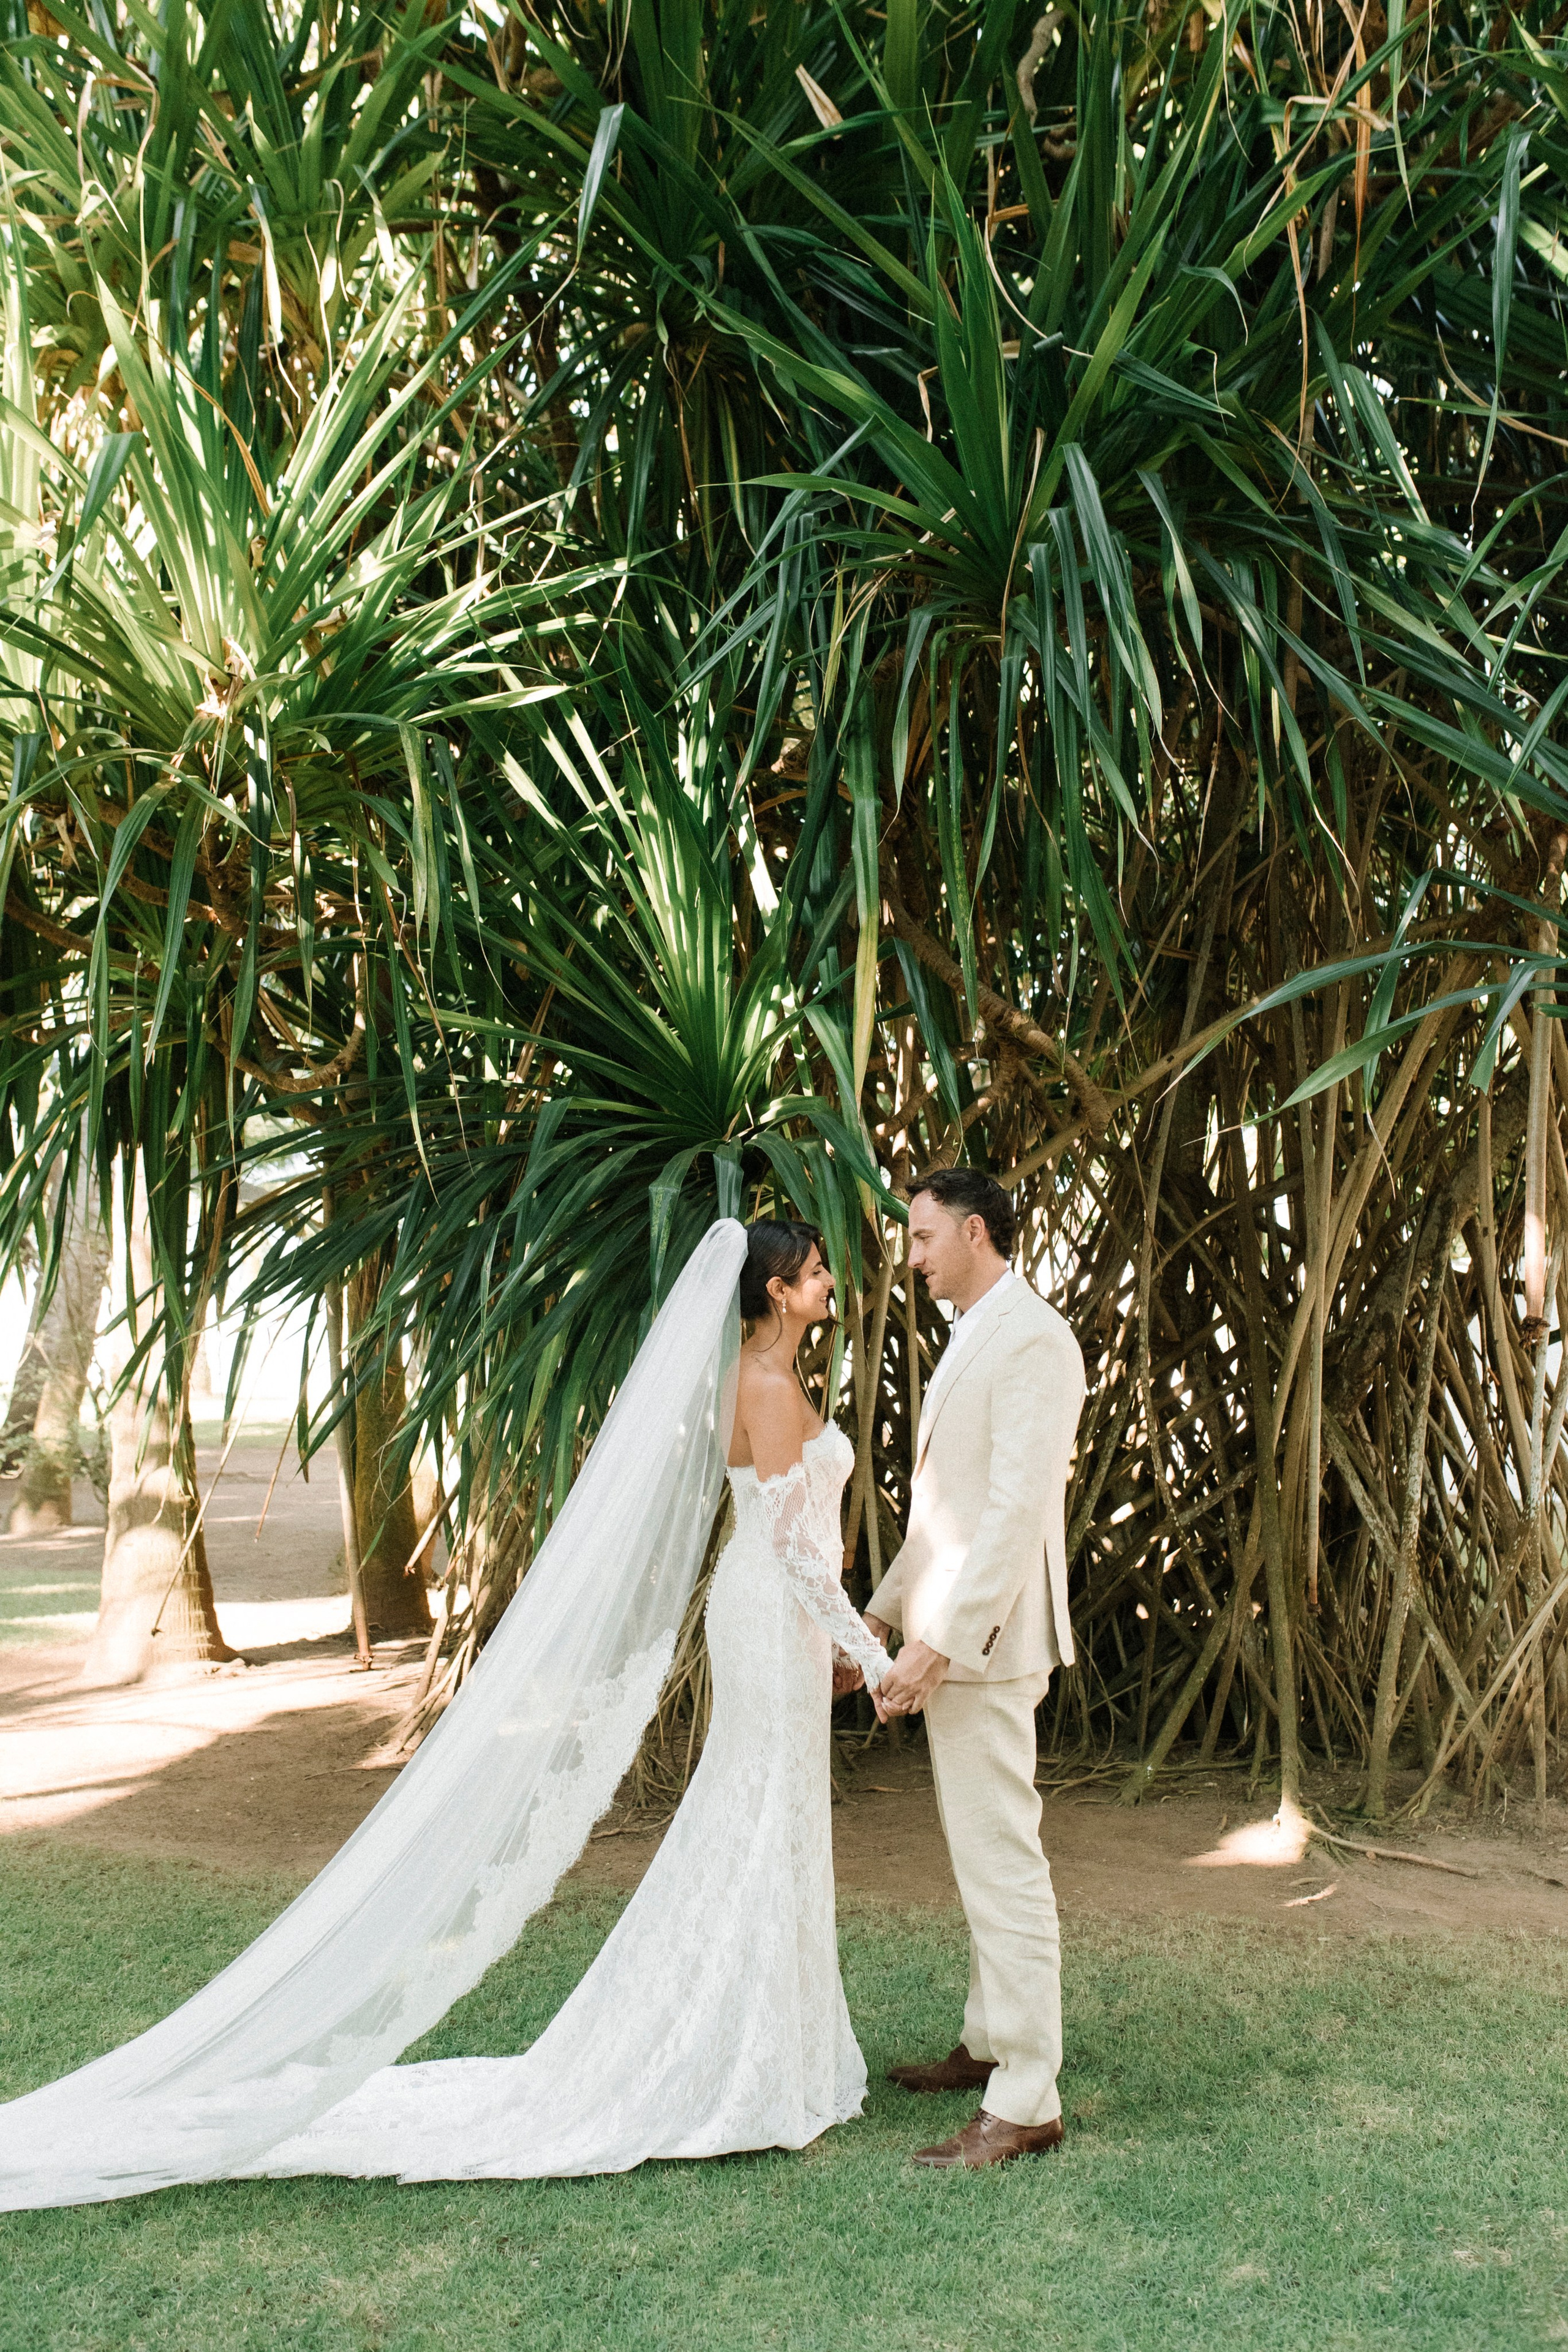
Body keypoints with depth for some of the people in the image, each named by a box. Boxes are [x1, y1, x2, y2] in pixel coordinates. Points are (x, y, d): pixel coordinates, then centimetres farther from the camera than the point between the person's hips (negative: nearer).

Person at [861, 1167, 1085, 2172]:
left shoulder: (1031, 1339, -16)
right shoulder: (973, 1341, 16)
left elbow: (1018, 1509, -23)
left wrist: (942, 1641, -25)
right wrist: (882, 1613, 21)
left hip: (985, 1642, -10)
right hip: (950, 1636, 10)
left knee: (1003, 1860, -6)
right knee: (985, 1854, 18)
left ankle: (1025, 2103, 0)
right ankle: (992, 2042, 31)